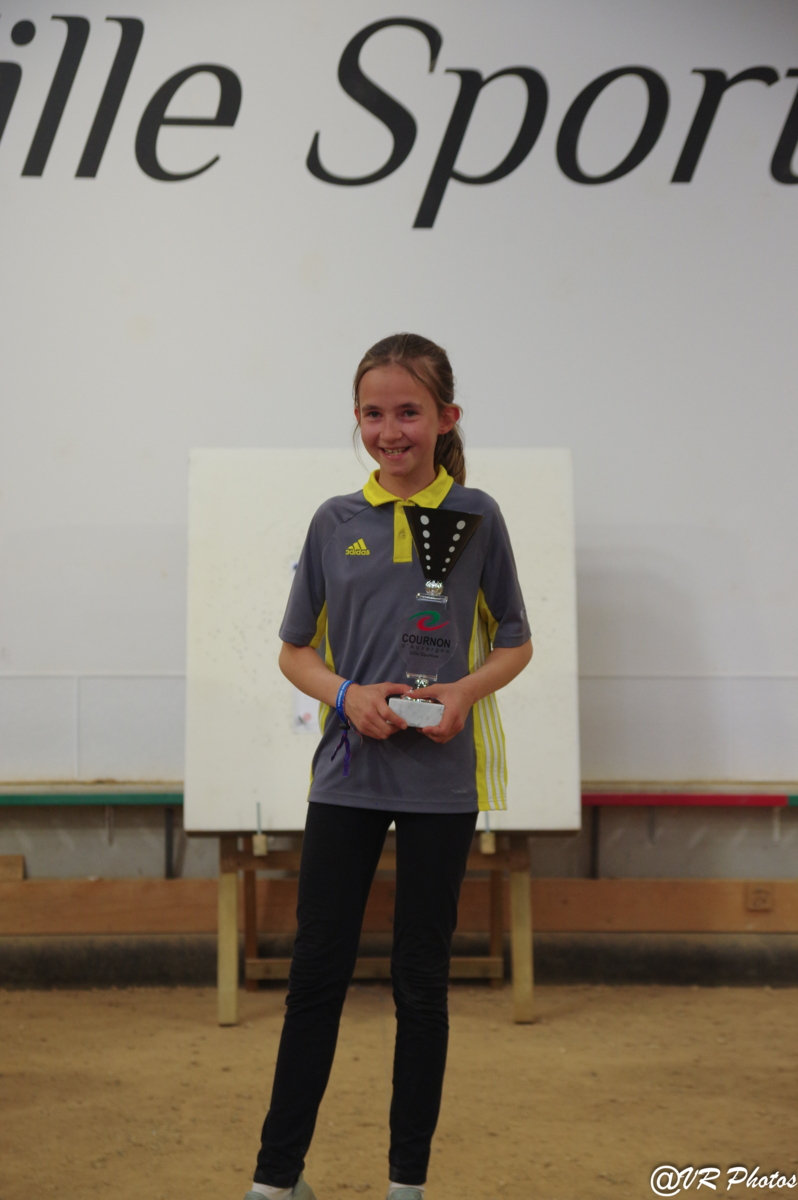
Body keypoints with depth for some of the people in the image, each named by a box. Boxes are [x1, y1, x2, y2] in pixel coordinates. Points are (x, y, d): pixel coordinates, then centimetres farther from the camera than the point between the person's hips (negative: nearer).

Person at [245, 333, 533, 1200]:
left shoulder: (474, 515, 0)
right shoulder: (335, 521, 4)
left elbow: (514, 643, 7)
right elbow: (295, 651, 9)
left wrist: (468, 689, -12)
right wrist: (347, 694, -10)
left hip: (440, 779, -1)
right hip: (347, 772, 1)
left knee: (420, 978, 8)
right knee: (317, 967, 4)